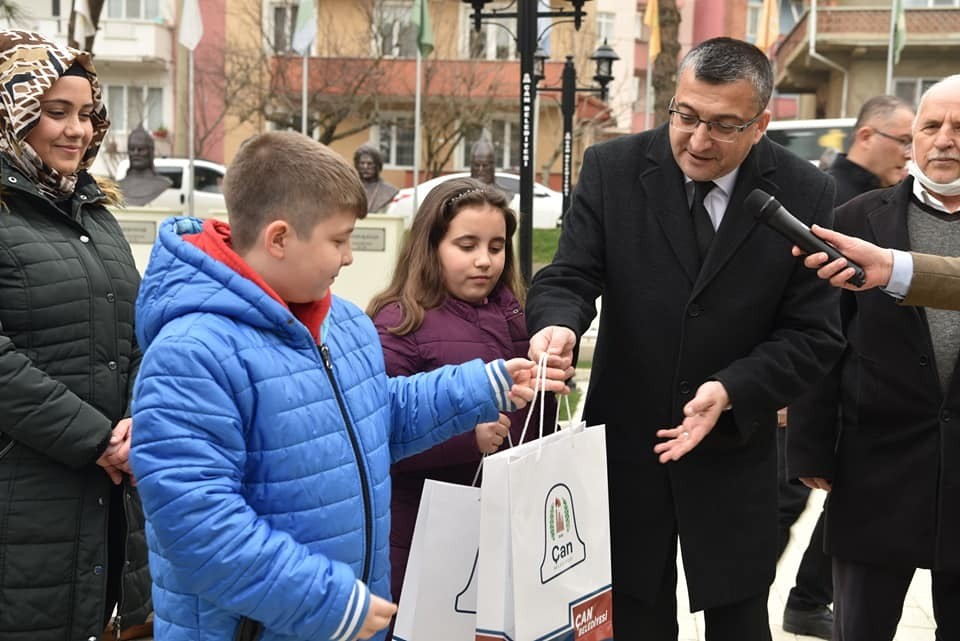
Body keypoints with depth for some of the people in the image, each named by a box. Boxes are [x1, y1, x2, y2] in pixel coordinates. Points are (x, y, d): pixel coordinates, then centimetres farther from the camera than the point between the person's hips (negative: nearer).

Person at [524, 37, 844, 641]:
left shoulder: (805, 193, -7)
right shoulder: (614, 168, -6)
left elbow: (814, 334, -6)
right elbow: (572, 276, -8)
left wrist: (731, 391, -21)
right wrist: (558, 325, -31)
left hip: (735, 453, 0)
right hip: (625, 441, 0)